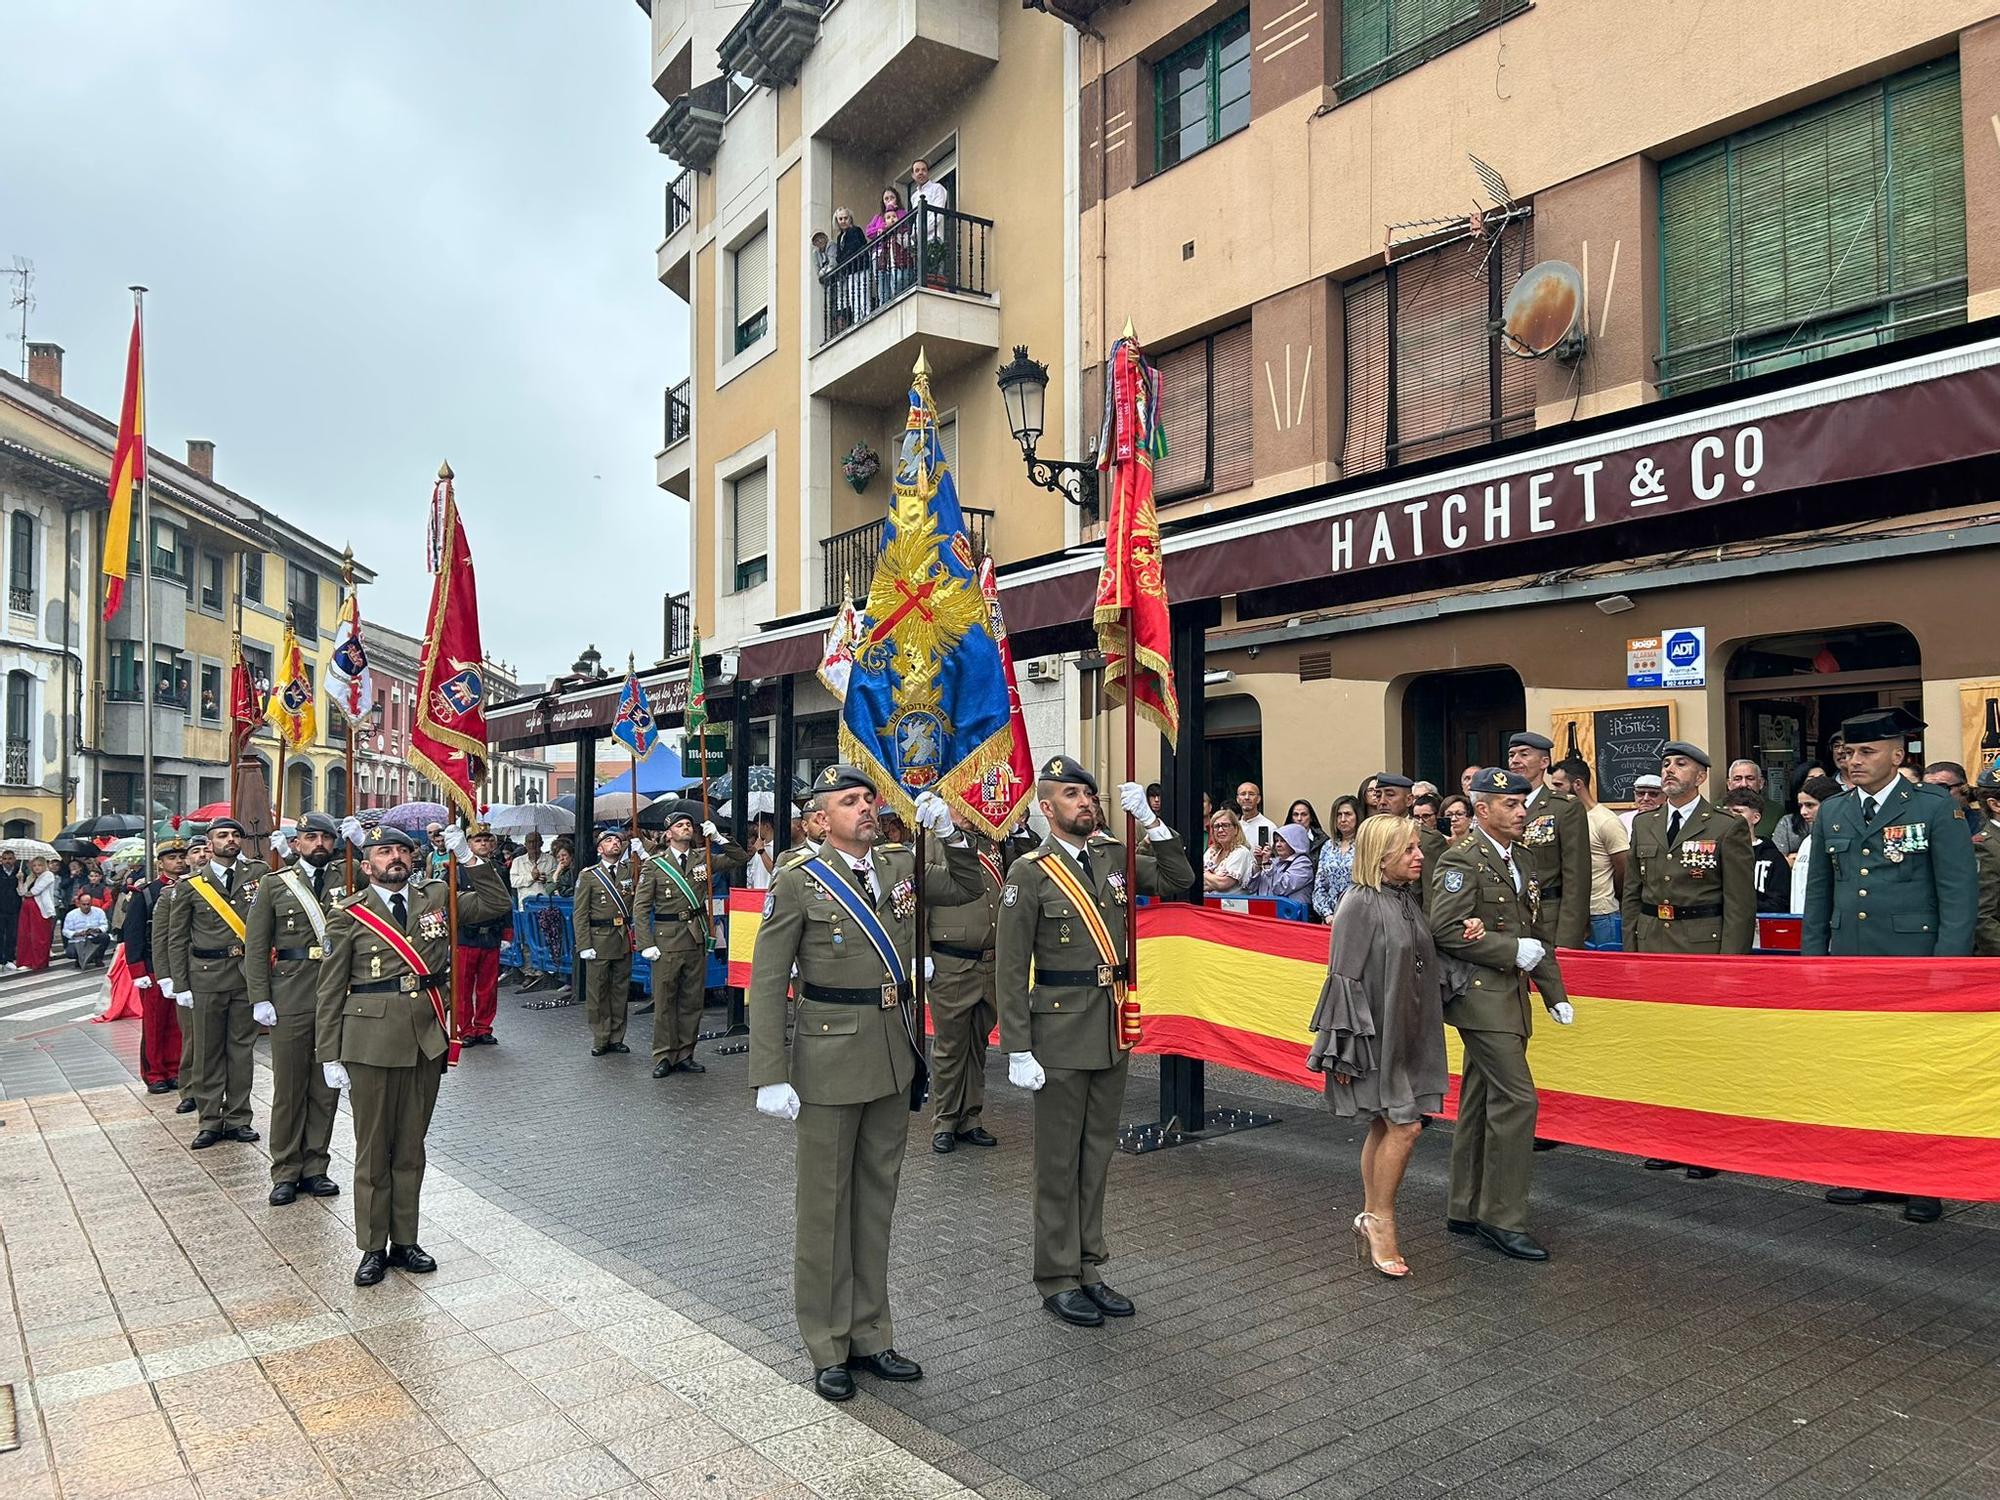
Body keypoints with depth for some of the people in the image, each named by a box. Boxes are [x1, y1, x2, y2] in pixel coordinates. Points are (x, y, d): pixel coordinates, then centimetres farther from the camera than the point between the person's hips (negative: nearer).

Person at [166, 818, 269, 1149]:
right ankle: (210, 1120, 14)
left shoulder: (258, 873, 6)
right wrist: (180, 985, 1)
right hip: (207, 975, -1)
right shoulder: (191, 884, 3)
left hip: (247, 973, 1)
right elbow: (178, 938, 6)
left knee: (242, 1048, 7)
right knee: (208, 1050, 5)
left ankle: (238, 1118, 16)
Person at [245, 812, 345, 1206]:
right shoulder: (274, 884, 5)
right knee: (288, 1088, 5)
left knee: (327, 1088, 9)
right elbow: (256, 946, 4)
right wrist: (260, 999, -5)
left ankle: (315, 1167, 19)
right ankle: (286, 1172, 16)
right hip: (291, 999, -2)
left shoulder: (347, 882, 10)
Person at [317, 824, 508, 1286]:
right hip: (371, 1042, -3)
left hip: (426, 1040, 3)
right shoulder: (348, 915, -1)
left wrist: (467, 857, -3)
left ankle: (405, 1242, 23)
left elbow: (496, 903, 8)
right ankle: (373, 1248, 19)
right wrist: (330, 1056, -2)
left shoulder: (438, 900, 8)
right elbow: (331, 990, 0)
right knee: (373, 1149, 7)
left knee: (411, 1148, 12)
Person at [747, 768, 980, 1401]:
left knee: (877, 1200, 15)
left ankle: (870, 1336, 30)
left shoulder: (901, 864, 5)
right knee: (824, 1205, 7)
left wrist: (947, 832, -2)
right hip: (830, 1059, -5)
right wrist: (771, 1077, -14)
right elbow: (766, 983, -10)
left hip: (895, 1058, 5)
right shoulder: (798, 880, -9)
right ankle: (828, 1350, 22)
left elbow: (969, 887, 16)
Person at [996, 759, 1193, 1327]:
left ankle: (1089, 1269, 28)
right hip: (1059, 1032, -5)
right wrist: (1018, 1051, -13)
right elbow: (1012, 970, -10)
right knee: (1059, 1161, 5)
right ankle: (1057, 1280, 18)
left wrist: (1150, 821, -8)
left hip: (1112, 1029, 6)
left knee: (1097, 1154, 15)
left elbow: (1179, 880, 4)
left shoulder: (1113, 856, 6)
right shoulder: (1030, 872, -9)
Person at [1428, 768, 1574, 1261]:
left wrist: (1555, 993, 17)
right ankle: (1502, 1217, -2)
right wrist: (1513, 950, -18)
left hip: (1508, 997, 9)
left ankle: (1467, 1210, 21)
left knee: (1480, 1103, 13)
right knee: (1516, 1099, -11)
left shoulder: (1517, 860, 16)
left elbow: (1535, 933, 21)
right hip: (1480, 994, -9)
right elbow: (1446, 930, -21)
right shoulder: (1462, 859, -13)